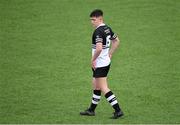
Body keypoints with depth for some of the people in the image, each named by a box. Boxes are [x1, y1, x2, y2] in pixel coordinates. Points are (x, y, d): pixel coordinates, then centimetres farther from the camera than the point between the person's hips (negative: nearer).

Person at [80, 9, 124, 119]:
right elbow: (116, 41, 21)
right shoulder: (107, 29, 8)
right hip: (106, 62, 10)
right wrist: (110, 54, 21)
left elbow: (99, 48, -33)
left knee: (104, 88, -5)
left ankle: (118, 110, -7)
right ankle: (91, 110, 28)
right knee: (96, 86, 19)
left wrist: (93, 59, -18)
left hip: (99, 64, -10)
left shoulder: (98, 32, -21)